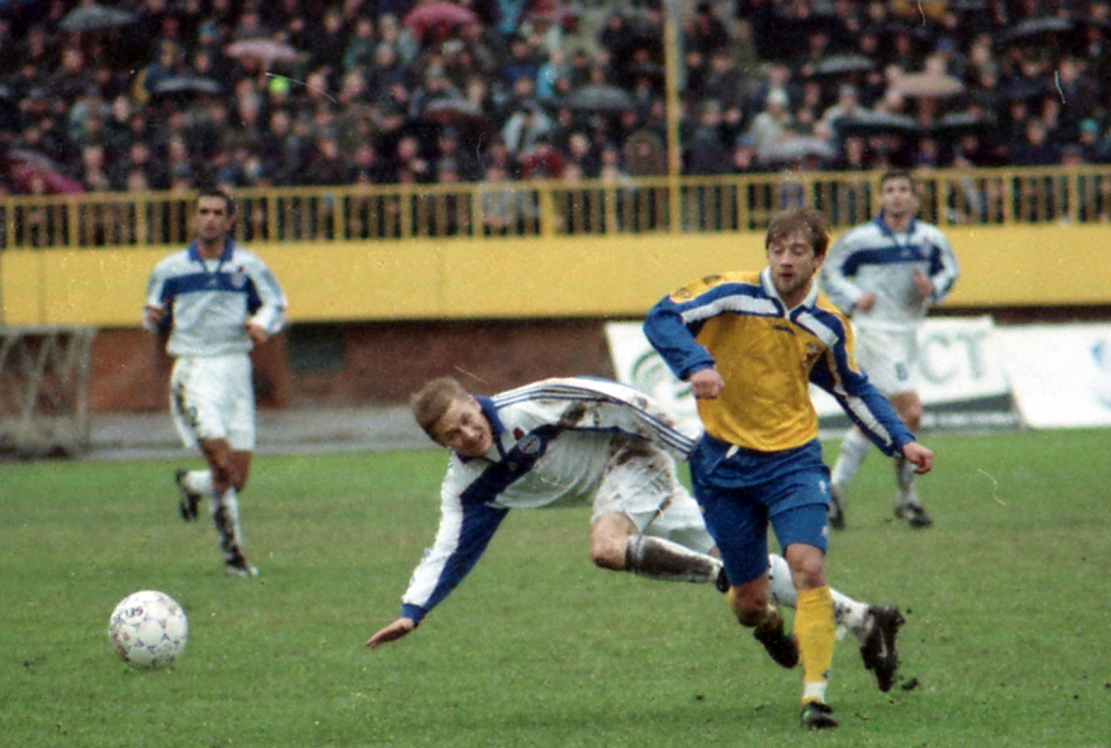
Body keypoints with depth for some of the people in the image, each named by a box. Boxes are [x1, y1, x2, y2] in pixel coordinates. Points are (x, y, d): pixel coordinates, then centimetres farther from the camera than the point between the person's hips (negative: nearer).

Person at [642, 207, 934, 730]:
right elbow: (662, 319, -20)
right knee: (750, 602, 5)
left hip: (794, 460, 1)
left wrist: (901, 441, 8)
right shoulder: (732, 294, -10)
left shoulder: (828, 326, 2)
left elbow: (854, 391, 18)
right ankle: (771, 626, 44)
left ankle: (815, 693, -16)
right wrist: (697, 365, -37)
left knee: (808, 568, -21)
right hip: (726, 463, -1)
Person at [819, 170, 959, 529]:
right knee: (909, 411, -14)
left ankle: (836, 485, 20)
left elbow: (948, 270, 17)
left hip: (908, 334, 6)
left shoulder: (931, 239, 4)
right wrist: (854, 298, -15)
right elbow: (829, 273, 1)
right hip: (875, 333, -6)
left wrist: (933, 287, -5)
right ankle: (906, 496, -2)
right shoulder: (860, 239, -7)